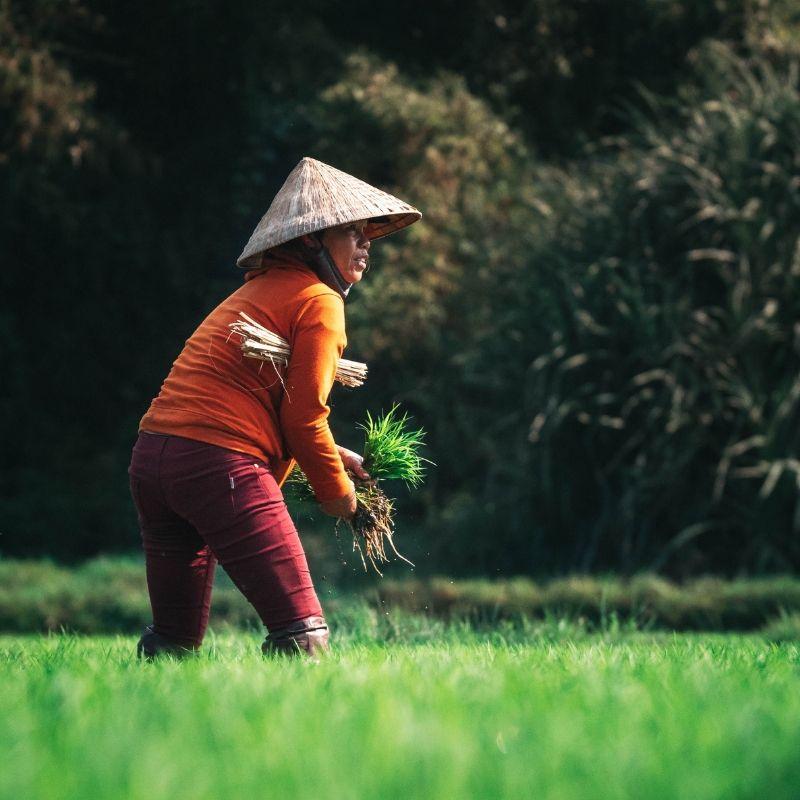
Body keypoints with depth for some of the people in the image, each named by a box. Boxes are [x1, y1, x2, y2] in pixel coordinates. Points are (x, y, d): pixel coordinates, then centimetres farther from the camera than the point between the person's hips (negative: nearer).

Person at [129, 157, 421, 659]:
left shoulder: (257, 291, 26)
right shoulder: (319, 301, -2)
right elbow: (303, 417, -5)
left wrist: (334, 455, 26)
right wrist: (335, 489, 10)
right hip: (221, 465, -10)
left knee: (174, 641, 18)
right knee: (305, 636, -12)